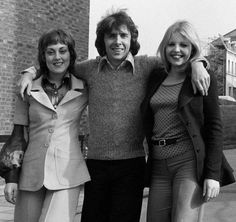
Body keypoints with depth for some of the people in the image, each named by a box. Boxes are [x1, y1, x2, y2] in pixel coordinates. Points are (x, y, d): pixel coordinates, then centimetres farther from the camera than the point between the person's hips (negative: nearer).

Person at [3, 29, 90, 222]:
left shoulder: (84, 90, 4)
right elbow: (17, 136, 8)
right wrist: (11, 178, 4)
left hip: (67, 174, -1)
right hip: (32, 173, 2)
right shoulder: (29, 91, 6)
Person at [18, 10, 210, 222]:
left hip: (131, 165, -2)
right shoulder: (90, 69, 4)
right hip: (96, 163, 2)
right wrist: (31, 72, 4)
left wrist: (196, 63, -17)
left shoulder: (146, 66, -2)